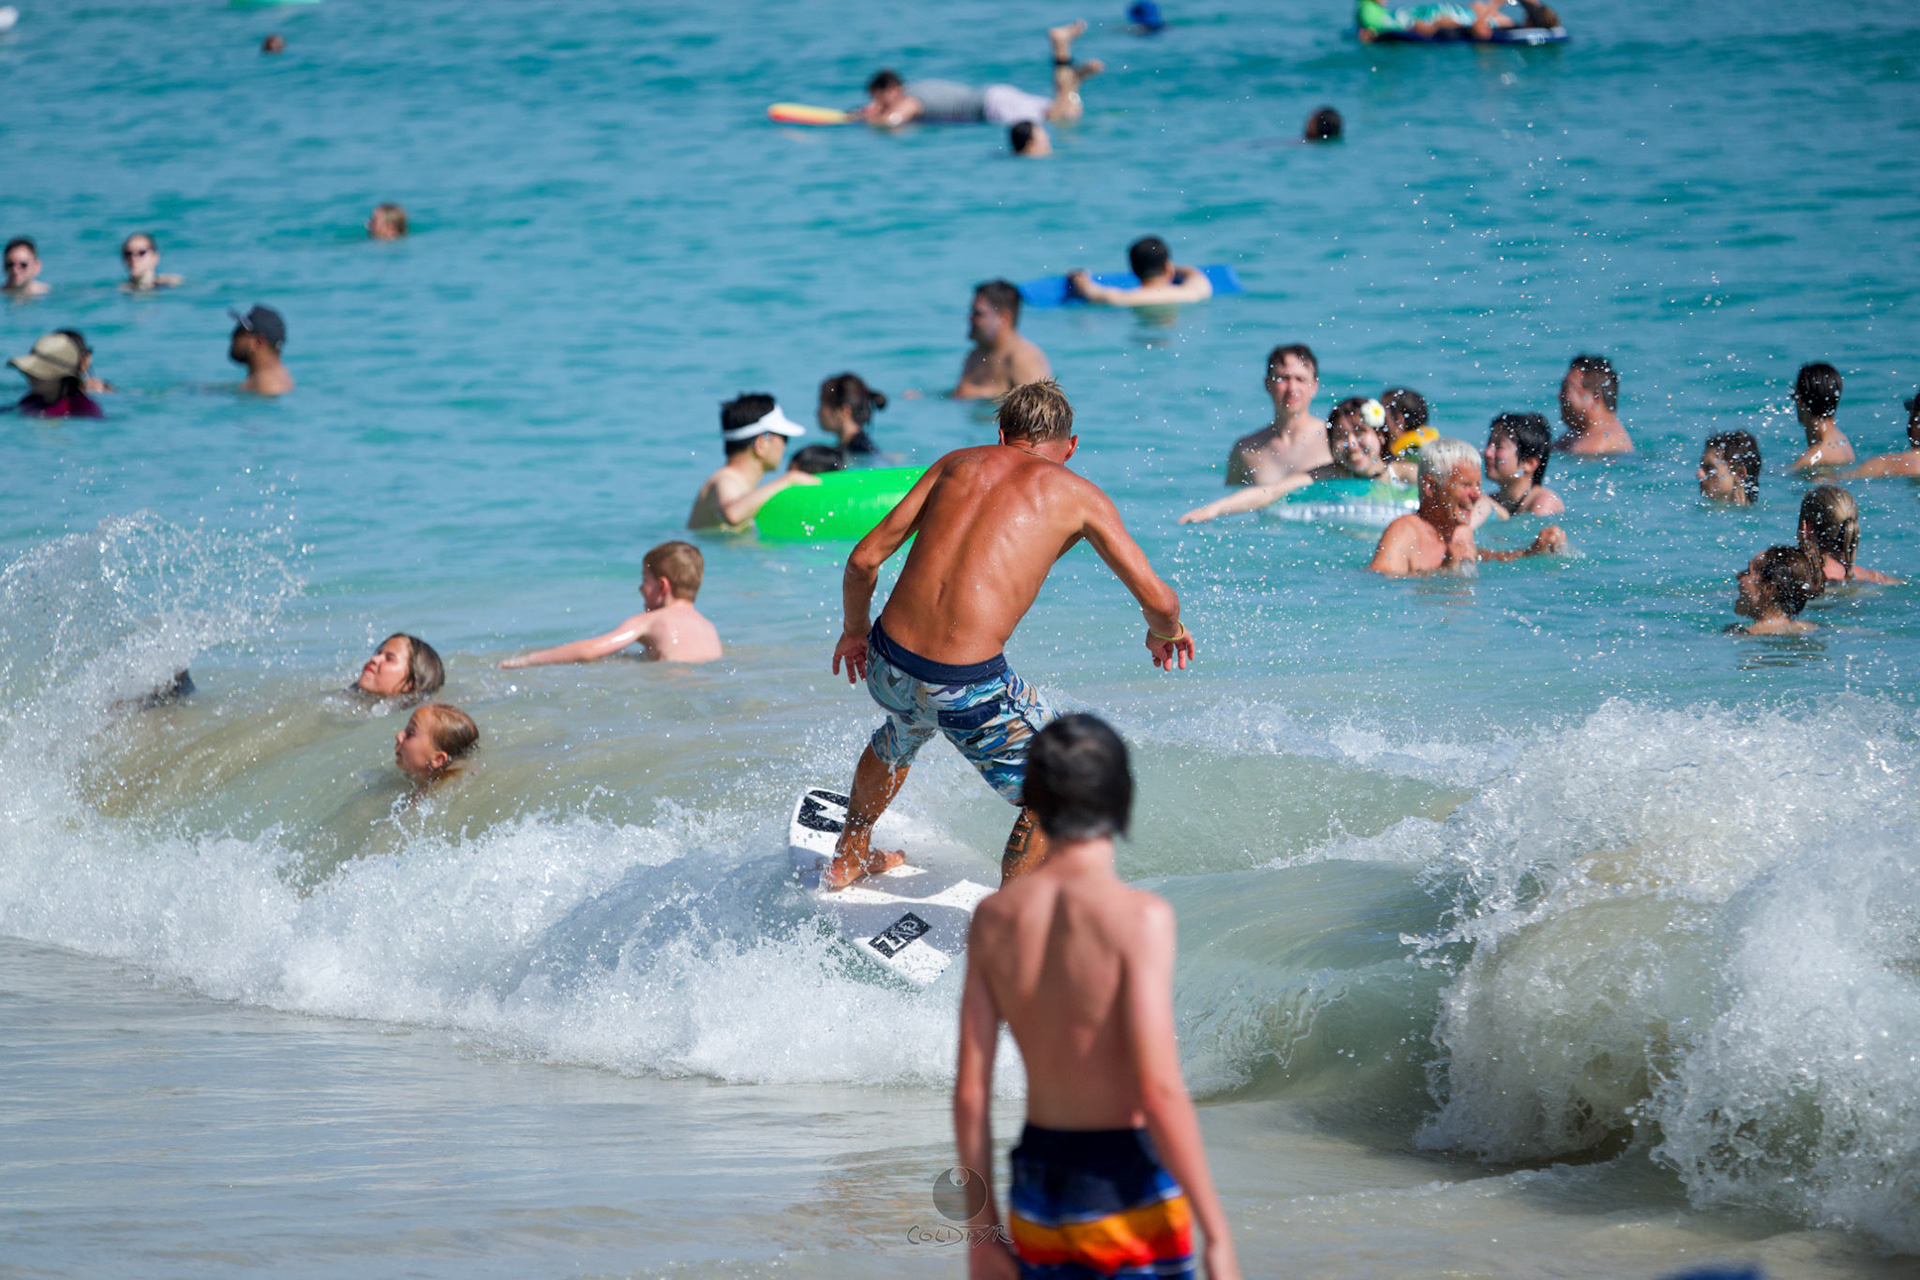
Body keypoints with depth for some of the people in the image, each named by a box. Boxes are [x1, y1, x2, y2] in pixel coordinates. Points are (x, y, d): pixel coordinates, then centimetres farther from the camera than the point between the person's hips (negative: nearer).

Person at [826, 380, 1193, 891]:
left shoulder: (959, 462, 15)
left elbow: (864, 559, 12)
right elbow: (1158, 600, 3)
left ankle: (849, 858, 59)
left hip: (888, 663, 5)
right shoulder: (1079, 496, 5)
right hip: (969, 685, -5)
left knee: (901, 734, 41)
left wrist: (855, 629, 30)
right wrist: (1165, 632, 27)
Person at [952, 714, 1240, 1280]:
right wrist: (1216, 1234, -15)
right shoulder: (1137, 916, -16)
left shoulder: (994, 917, 0)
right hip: (1127, 1187, -5)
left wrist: (982, 1228, 11)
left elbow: (970, 1089, 2)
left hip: (1039, 1190, 5)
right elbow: (1160, 1093, -21)